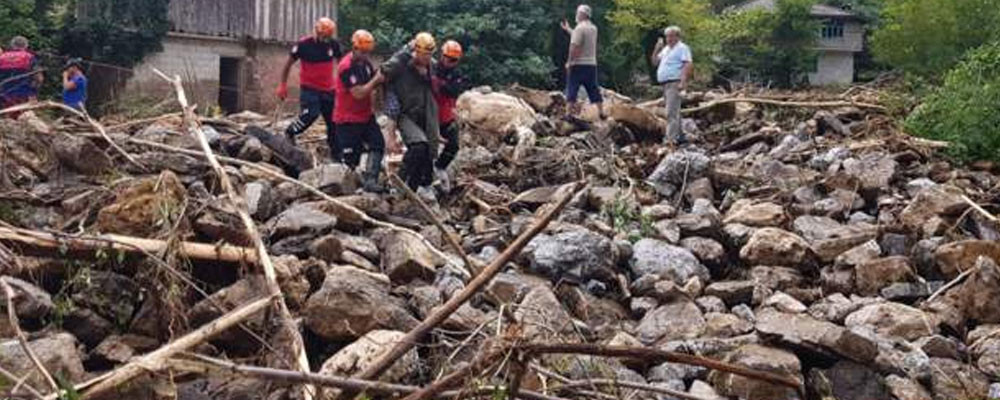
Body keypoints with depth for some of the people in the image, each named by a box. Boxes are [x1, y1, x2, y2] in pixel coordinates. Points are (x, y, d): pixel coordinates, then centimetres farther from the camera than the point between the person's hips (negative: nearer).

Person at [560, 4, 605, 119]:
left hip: (578, 64, -7)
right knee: (594, 90, 11)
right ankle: (601, 113, 11)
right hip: (592, 64, 7)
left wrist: (569, 61, -14)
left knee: (571, 90, -3)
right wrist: (567, 29, 31)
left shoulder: (580, 28, -13)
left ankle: (569, 113, -6)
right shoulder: (593, 28, 12)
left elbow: (574, 46, -19)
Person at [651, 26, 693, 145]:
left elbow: (688, 65, -15)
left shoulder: (682, 48, -5)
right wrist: (657, 49, 7)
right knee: (674, 112, 14)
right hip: (665, 84, 9)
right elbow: (655, 62, 22)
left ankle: (670, 138, -22)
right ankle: (680, 135, 21)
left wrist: (683, 82, -26)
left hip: (674, 83, -9)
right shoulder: (666, 49, 22)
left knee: (671, 112, -16)